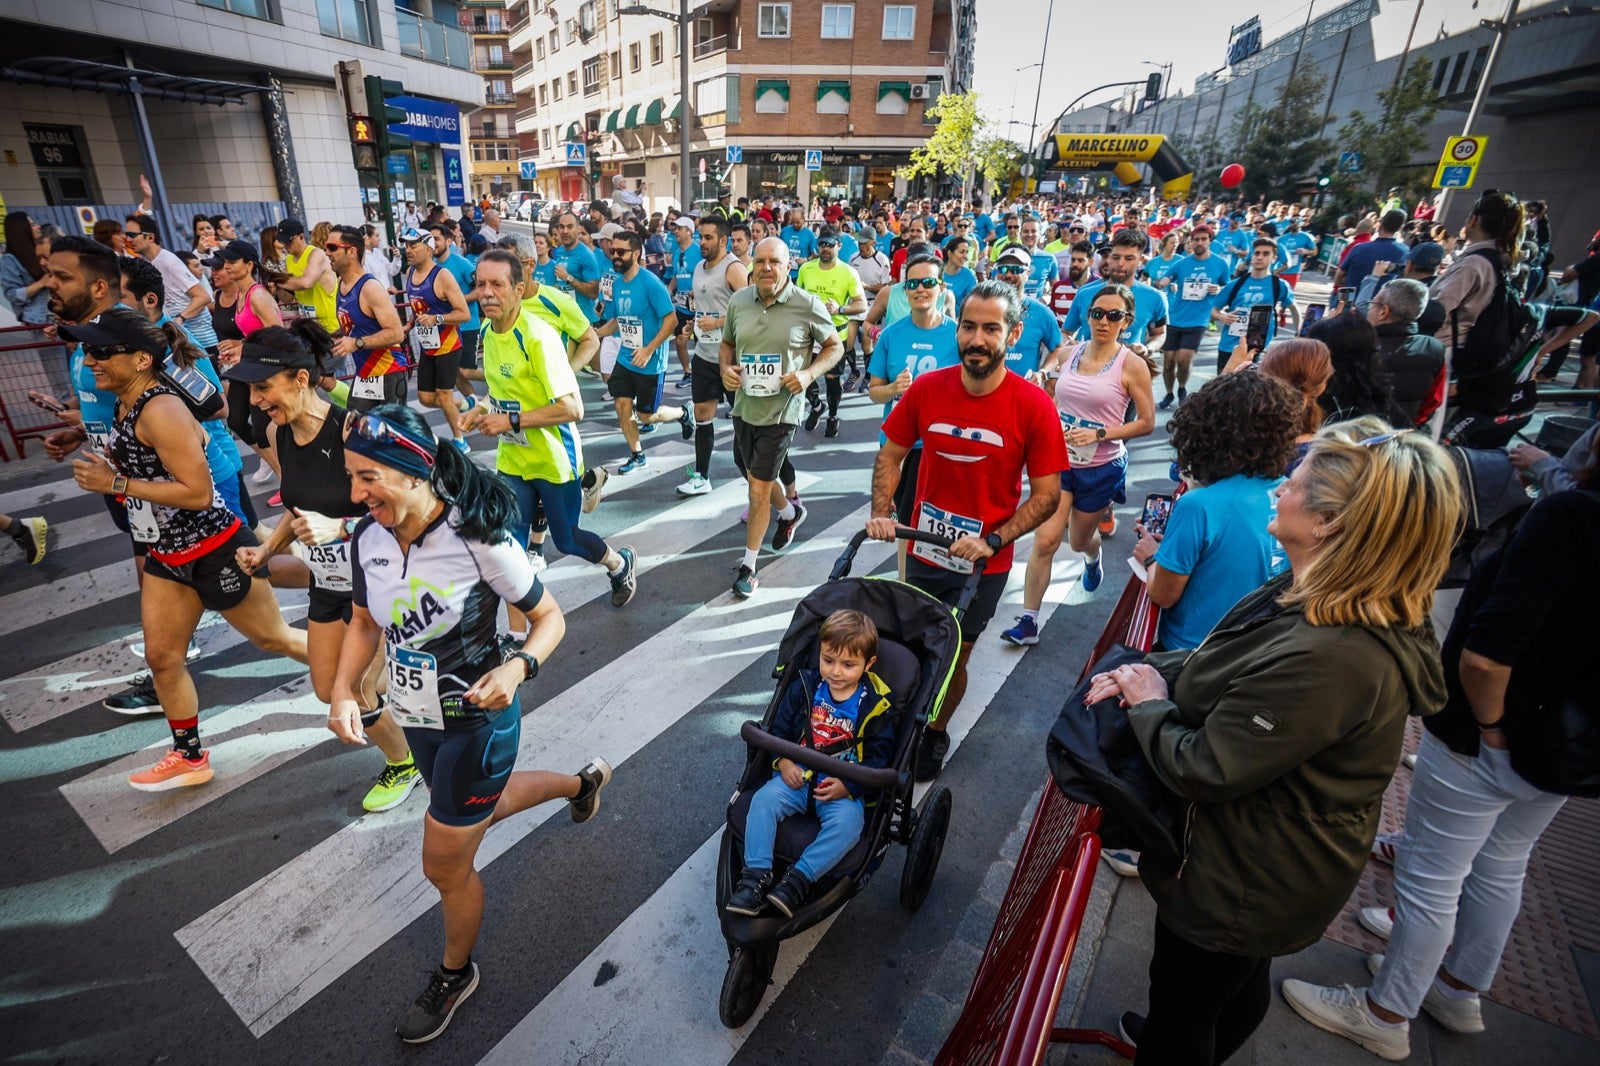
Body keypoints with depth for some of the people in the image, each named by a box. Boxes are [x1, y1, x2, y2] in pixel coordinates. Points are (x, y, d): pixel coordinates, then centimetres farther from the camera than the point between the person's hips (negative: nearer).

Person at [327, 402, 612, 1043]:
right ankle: (582, 783, 57)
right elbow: (364, 622, 6)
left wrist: (518, 667, -35)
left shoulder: (480, 541, -28)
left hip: (478, 722, -7)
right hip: (416, 719, 7)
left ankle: (455, 975, 42)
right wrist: (345, 690, -9)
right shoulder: (368, 538, -10)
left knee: (445, 865, 10)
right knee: (480, 807, 30)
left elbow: (550, 618, -17)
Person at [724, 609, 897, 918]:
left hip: (843, 789, -2)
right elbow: (779, 727, 8)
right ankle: (757, 875, -20)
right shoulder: (804, 687, 2)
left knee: (848, 821, -32)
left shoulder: (876, 706, -5)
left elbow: (880, 756, -4)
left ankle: (797, 879, -27)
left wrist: (848, 787, -18)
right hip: (797, 777, 3)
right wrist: (783, 762, -10)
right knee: (763, 800, -24)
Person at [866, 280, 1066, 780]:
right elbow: (890, 455, 3)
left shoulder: (1034, 406, -16)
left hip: (983, 563, -2)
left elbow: (1047, 495, -11)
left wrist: (991, 542, -21)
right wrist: (881, 513, -11)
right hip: (922, 551, 2)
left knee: (954, 655, 13)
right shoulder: (926, 389, -9)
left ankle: (936, 734, 40)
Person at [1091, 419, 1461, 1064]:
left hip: (1242, 886, -9)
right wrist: (1150, 672, -10)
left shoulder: (1328, 659, -39)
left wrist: (1149, 704, -16)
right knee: (1241, 985, 34)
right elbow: (1216, 664, 7)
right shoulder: (1309, 597, -6)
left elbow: (1204, 769, -32)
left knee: (1180, 1005, 18)